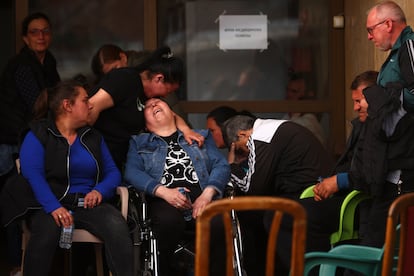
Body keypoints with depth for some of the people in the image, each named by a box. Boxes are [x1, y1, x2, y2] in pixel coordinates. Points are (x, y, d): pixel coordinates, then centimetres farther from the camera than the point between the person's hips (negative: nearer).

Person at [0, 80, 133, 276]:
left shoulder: (93, 137, 20)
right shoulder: (38, 135, 2)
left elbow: (113, 172, 16)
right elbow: (33, 174, -12)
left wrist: (100, 190, -9)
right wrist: (53, 207, -27)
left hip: (89, 203, 4)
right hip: (49, 205, -4)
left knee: (117, 225, -29)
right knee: (47, 230, -39)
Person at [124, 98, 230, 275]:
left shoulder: (201, 137, 29)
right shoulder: (139, 143, 26)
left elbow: (221, 165, 14)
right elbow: (131, 172, 7)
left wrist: (207, 194, -8)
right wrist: (163, 191, -12)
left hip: (202, 198, 1)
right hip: (164, 200, -1)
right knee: (169, 220, -39)